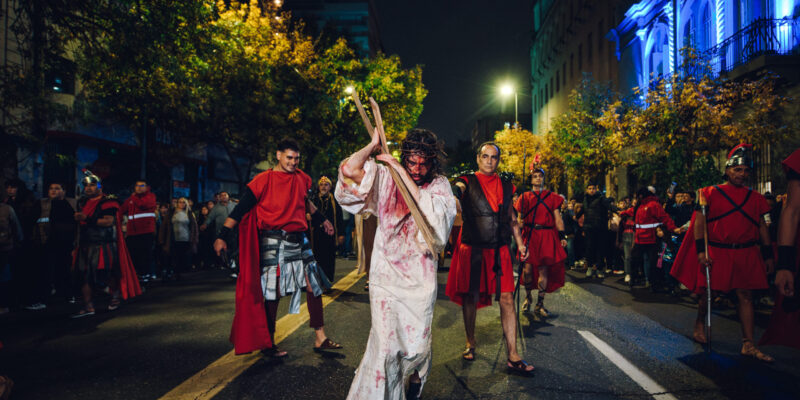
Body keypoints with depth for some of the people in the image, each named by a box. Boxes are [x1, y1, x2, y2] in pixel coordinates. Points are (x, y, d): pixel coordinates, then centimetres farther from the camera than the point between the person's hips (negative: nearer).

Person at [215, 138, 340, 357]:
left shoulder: (302, 178, 10)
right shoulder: (264, 180, -7)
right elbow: (241, 208, -9)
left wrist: (321, 220, 37)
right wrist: (222, 236, -15)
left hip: (298, 241, 6)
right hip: (274, 241, -6)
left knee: (315, 285, 5)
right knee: (273, 293, -1)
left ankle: (320, 339, 15)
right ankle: (267, 343, 17)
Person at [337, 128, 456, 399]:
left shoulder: (439, 185, 2)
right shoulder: (386, 177, 0)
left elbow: (431, 210, -19)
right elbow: (350, 169, -16)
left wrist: (402, 172, -17)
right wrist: (374, 144, -5)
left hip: (420, 277, 1)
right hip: (386, 274, -1)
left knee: (418, 343, 9)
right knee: (386, 343, -4)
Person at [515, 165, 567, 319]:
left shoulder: (552, 197, 10)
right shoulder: (525, 197, 10)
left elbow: (558, 218, 7)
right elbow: (519, 218, 9)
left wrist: (562, 236, -3)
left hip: (547, 237, 0)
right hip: (529, 236, 0)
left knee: (543, 270, -2)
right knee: (528, 268, -2)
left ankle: (540, 304, 7)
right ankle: (528, 297, 24)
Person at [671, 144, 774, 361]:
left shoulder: (755, 198, 10)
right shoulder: (711, 193, -2)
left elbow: (762, 227, 14)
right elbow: (699, 222, -5)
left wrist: (768, 255, 11)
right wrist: (701, 251, -12)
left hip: (746, 254, 3)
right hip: (716, 253, -3)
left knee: (746, 295, 3)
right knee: (708, 292, 6)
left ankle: (748, 344, 8)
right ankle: (700, 325, 32)